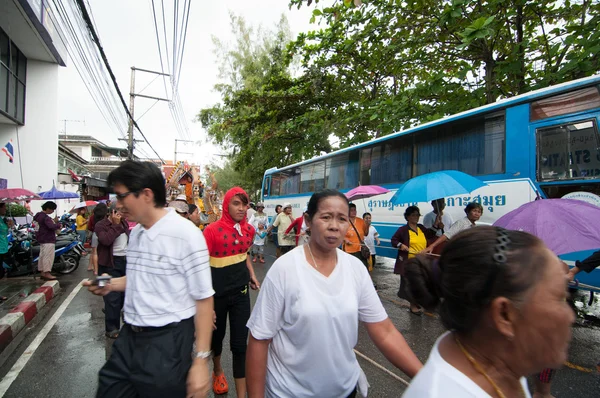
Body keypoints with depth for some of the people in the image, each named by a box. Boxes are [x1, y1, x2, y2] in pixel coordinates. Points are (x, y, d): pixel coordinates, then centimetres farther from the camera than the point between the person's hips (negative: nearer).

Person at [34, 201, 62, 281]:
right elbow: (52, 226, -31)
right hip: (48, 240, -11)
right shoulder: (45, 217, -19)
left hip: (42, 239, 11)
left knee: (42, 255, 15)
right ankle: (47, 274, -7)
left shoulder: (39, 215, 14)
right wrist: (58, 224, -13)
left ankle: (42, 273, 22)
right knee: (48, 256, -8)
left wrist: (53, 221, 7)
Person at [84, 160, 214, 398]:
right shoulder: (135, 232, 5)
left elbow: (204, 299, -19)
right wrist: (110, 285, 3)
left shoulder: (185, 234, -21)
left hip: (167, 343, -7)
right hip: (128, 339, 7)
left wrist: (200, 360, -18)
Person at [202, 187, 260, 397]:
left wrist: (251, 274, 5)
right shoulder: (212, 230, -17)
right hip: (217, 293, -2)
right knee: (216, 335, 21)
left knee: (240, 343, 4)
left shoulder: (249, 230, -2)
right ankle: (217, 371, 53)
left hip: (241, 291, 3)